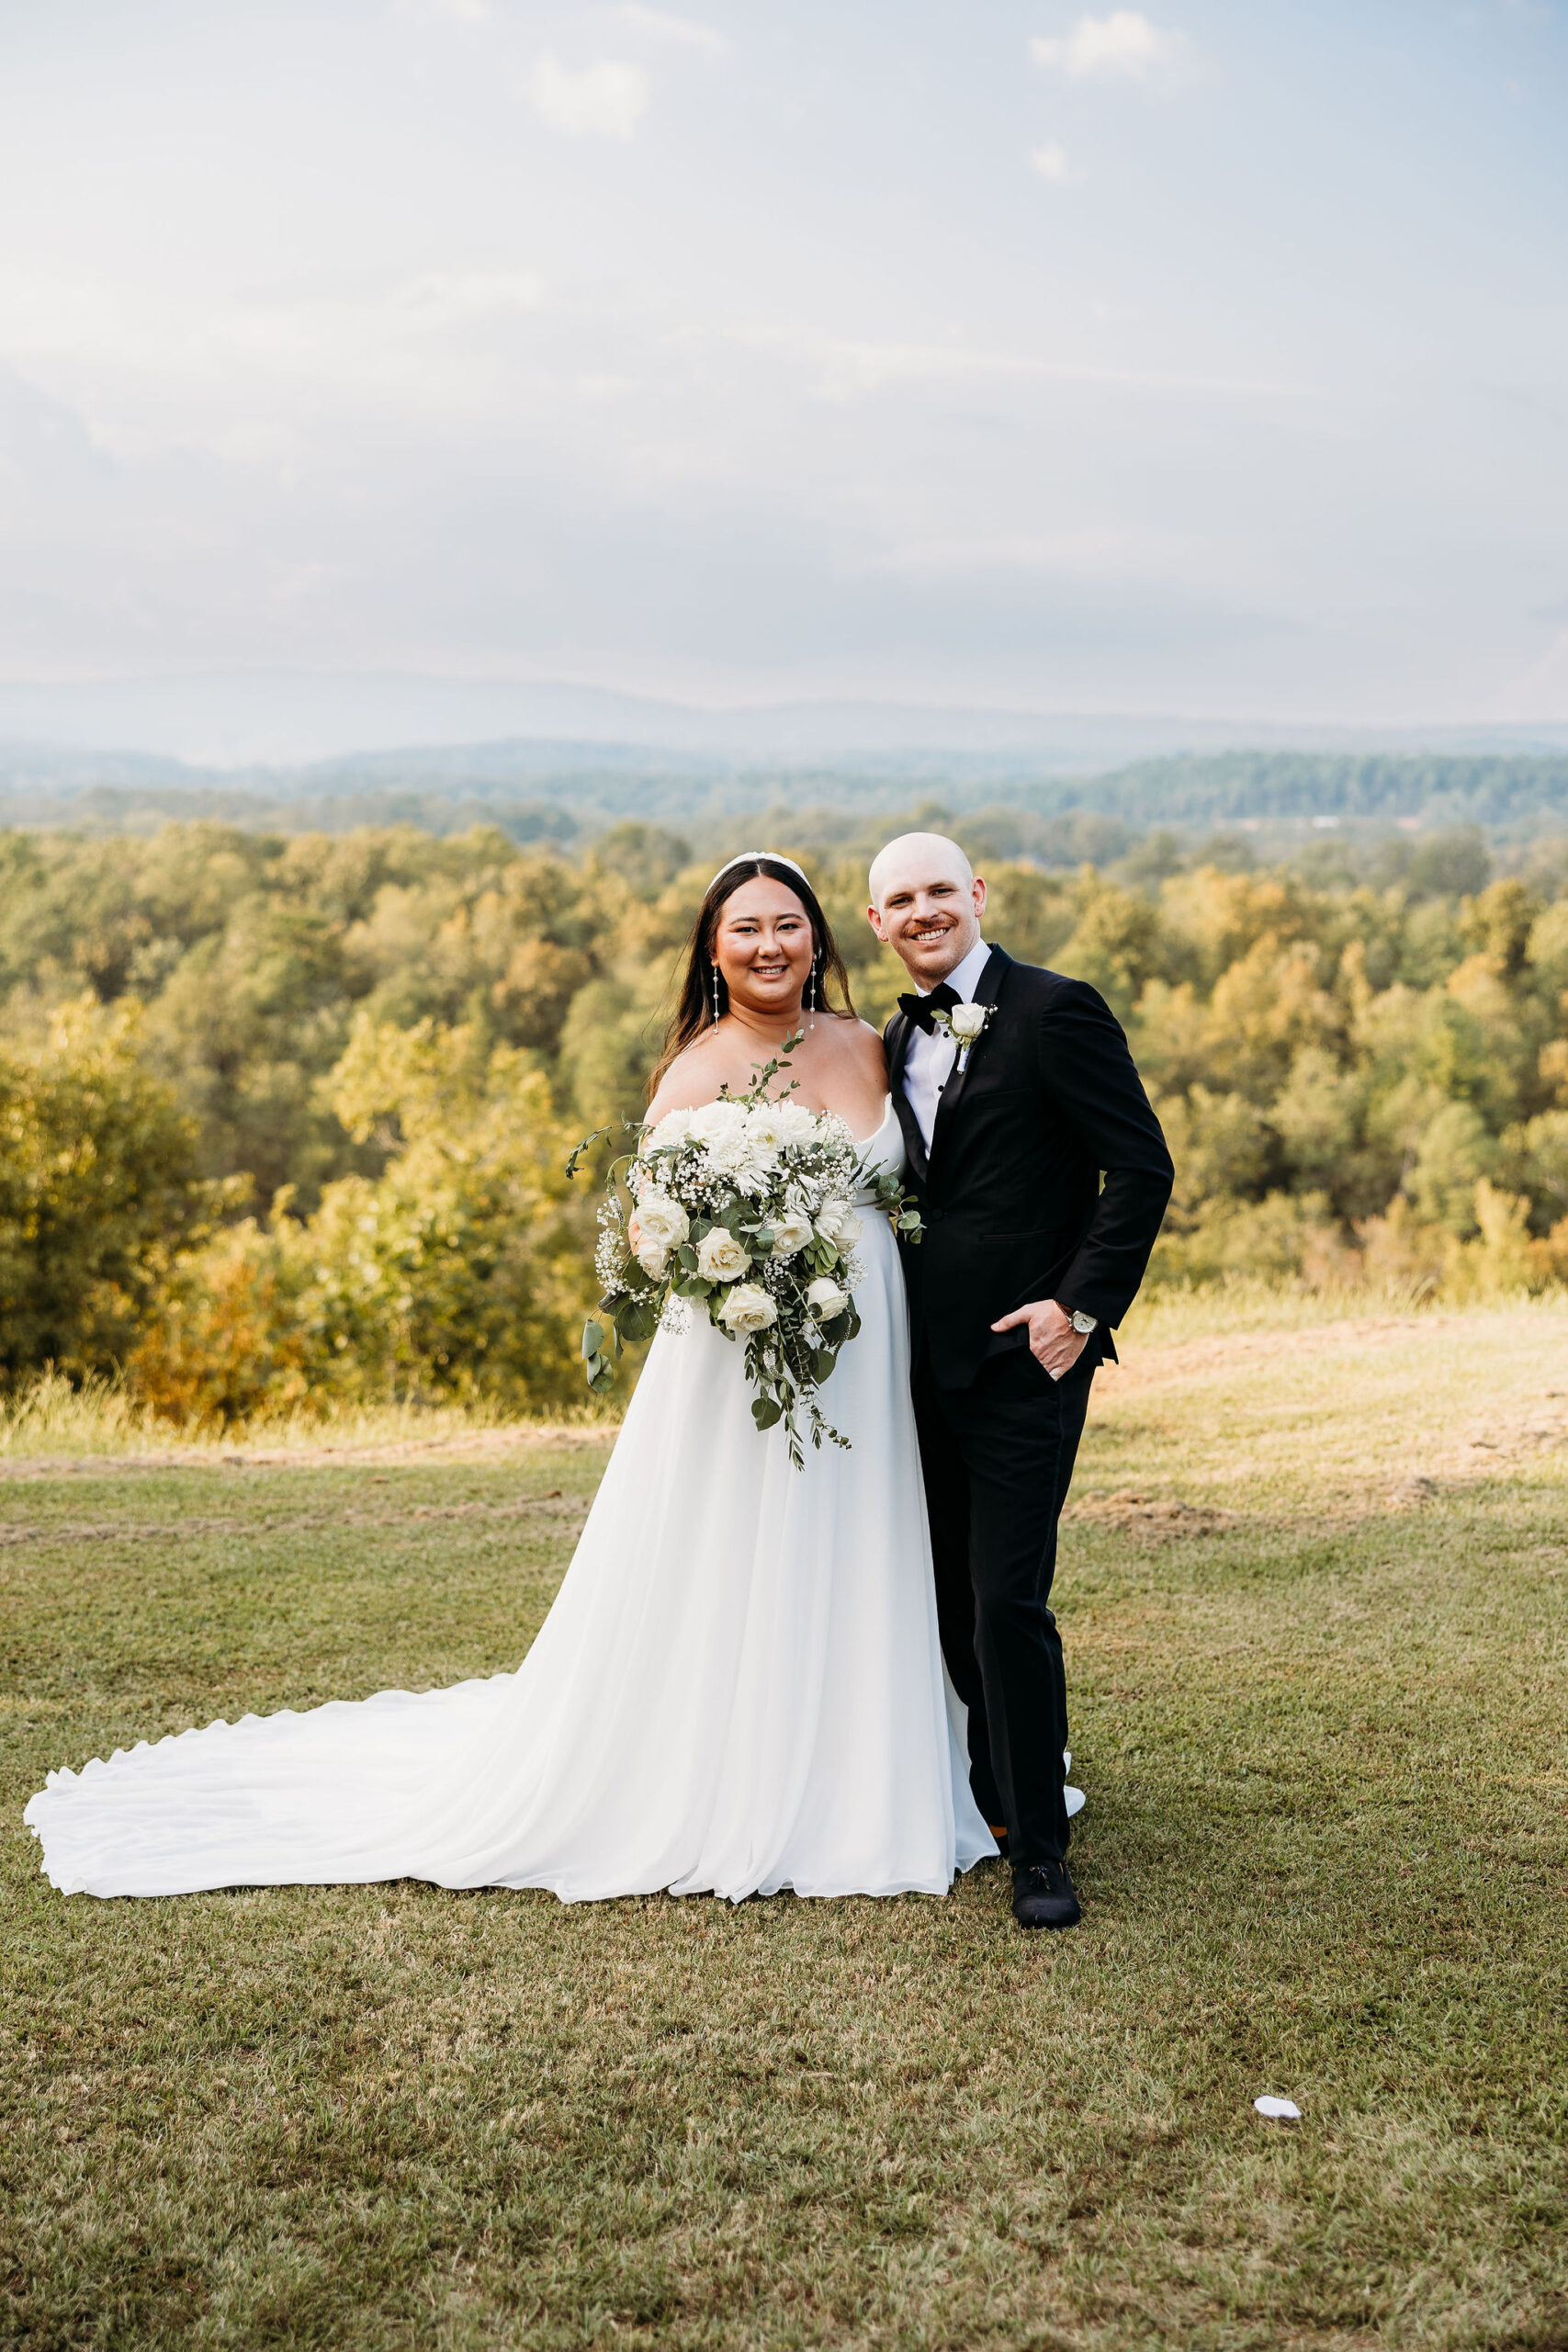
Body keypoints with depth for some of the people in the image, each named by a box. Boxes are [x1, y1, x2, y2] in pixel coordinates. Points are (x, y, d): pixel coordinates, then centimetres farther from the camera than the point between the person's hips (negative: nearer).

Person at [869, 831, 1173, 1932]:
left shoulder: (1055, 1011, -9)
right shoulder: (900, 1037, 14)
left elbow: (1142, 1167, -12)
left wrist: (1081, 1306, -17)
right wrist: (888, 1321, 10)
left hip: (1023, 1351, -7)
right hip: (928, 1358, 7)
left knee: (1008, 1600, -9)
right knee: (949, 1599, 14)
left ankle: (1039, 1847, 2)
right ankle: (1001, 1788, 32)